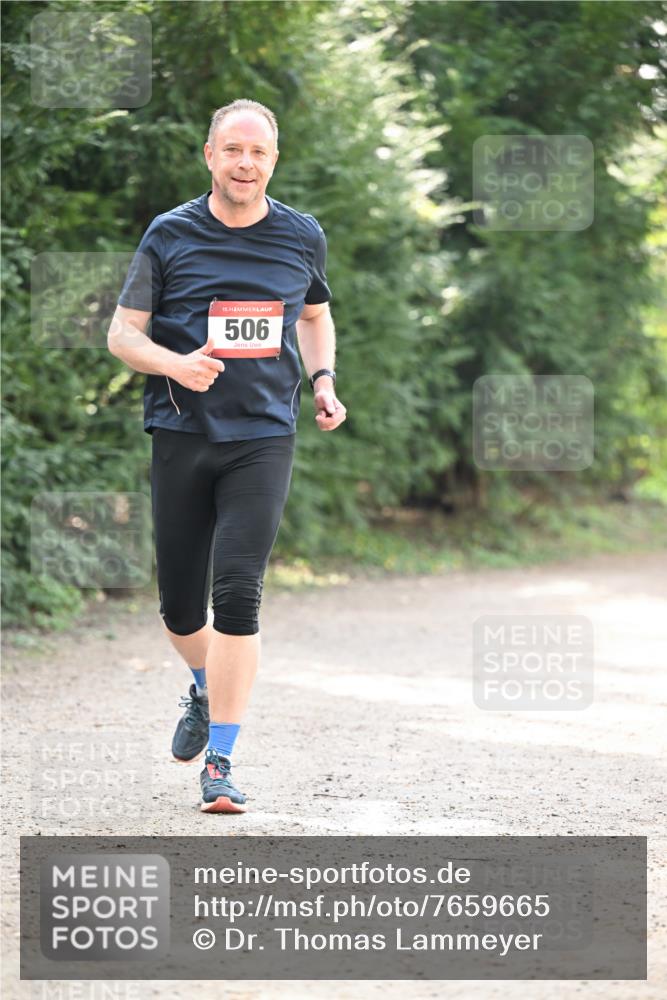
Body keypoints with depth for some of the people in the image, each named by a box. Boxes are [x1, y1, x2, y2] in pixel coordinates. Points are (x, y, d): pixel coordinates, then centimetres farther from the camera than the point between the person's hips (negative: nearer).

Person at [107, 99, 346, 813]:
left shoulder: (302, 237, 7)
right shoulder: (170, 235, 1)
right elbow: (122, 333, 3)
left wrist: (323, 381, 8)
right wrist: (173, 363, -18)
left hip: (263, 438, 0)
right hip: (181, 434, 0)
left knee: (237, 597, -13)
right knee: (179, 607, 7)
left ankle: (220, 762, -8)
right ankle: (205, 691, 41)